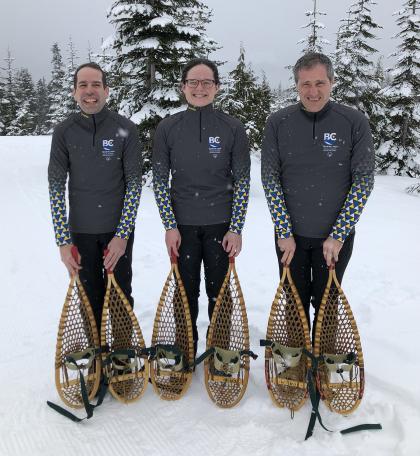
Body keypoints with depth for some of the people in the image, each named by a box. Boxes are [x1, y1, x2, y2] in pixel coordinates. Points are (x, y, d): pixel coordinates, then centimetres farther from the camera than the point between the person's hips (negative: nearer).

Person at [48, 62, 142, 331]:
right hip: (81, 230, 1)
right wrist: (63, 241, -8)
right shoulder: (64, 132, -2)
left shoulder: (125, 130, -6)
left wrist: (122, 235, -12)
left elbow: (134, 183, -7)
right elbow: (56, 187, -3)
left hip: (118, 229, -1)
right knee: (91, 298, 10)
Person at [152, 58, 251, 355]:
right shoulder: (168, 128, -2)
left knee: (219, 291, 9)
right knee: (186, 291, 9)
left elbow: (242, 180, -2)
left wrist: (236, 228, -6)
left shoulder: (233, 128, -3)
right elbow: (160, 180, 1)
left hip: (220, 224, 0)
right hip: (182, 224, 1)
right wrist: (170, 226, -5)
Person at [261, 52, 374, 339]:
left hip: (335, 237, -1)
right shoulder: (278, 123, -5)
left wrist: (338, 235, -12)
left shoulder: (355, 122, -8)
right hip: (291, 235, 1)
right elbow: (270, 178, -4)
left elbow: (364, 180, -8)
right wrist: (284, 232, -9)